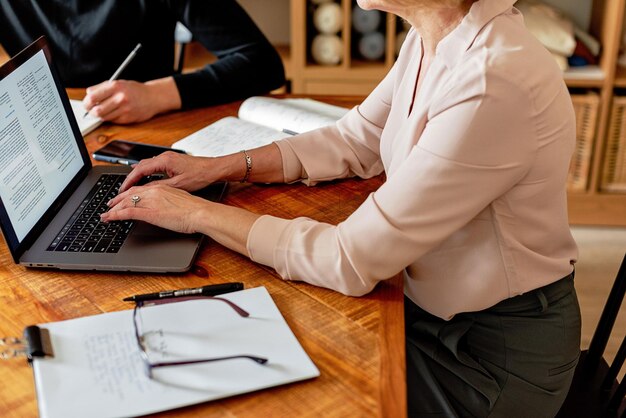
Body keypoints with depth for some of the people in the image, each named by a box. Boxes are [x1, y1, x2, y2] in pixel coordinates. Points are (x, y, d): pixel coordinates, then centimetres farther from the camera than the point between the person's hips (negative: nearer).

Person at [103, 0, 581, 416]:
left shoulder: (492, 88, -32)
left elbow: (351, 261, -28)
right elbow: (357, 140, 8)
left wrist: (198, 213, -19)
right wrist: (223, 166, 0)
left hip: (497, 349, -6)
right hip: (435, 306, 7)